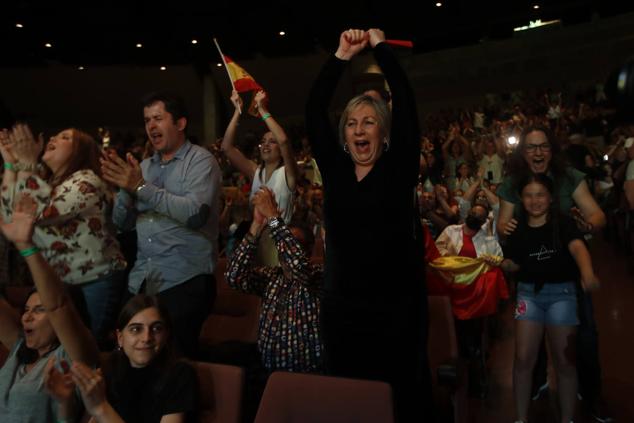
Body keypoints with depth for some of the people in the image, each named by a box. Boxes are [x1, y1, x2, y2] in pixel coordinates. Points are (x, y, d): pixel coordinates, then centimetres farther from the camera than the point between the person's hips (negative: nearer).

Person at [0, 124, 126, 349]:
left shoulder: (86, 180, -13)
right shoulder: (45, 184, 12)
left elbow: (44, 212, -27)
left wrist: (27, 162, -25)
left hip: (96, 280, -8)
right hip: (58, 281, 8)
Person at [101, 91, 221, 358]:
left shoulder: (200, 161, -5)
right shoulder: (144, 166, 15)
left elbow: (195, 213, -21)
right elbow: (122, 223, 11)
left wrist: (142, 187, -18)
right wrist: (125, 188, -7)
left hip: (184, 282, -6)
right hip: (140, 283, 6)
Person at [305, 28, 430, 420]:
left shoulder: (399, 168, -1)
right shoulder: (335, 168, 6)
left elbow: (406, 102, -8)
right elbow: (315, 108, 1)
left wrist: (380, 46, -2)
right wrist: (342, 55, -1)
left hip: (396, 306, -2)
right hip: (341, 306, 3)